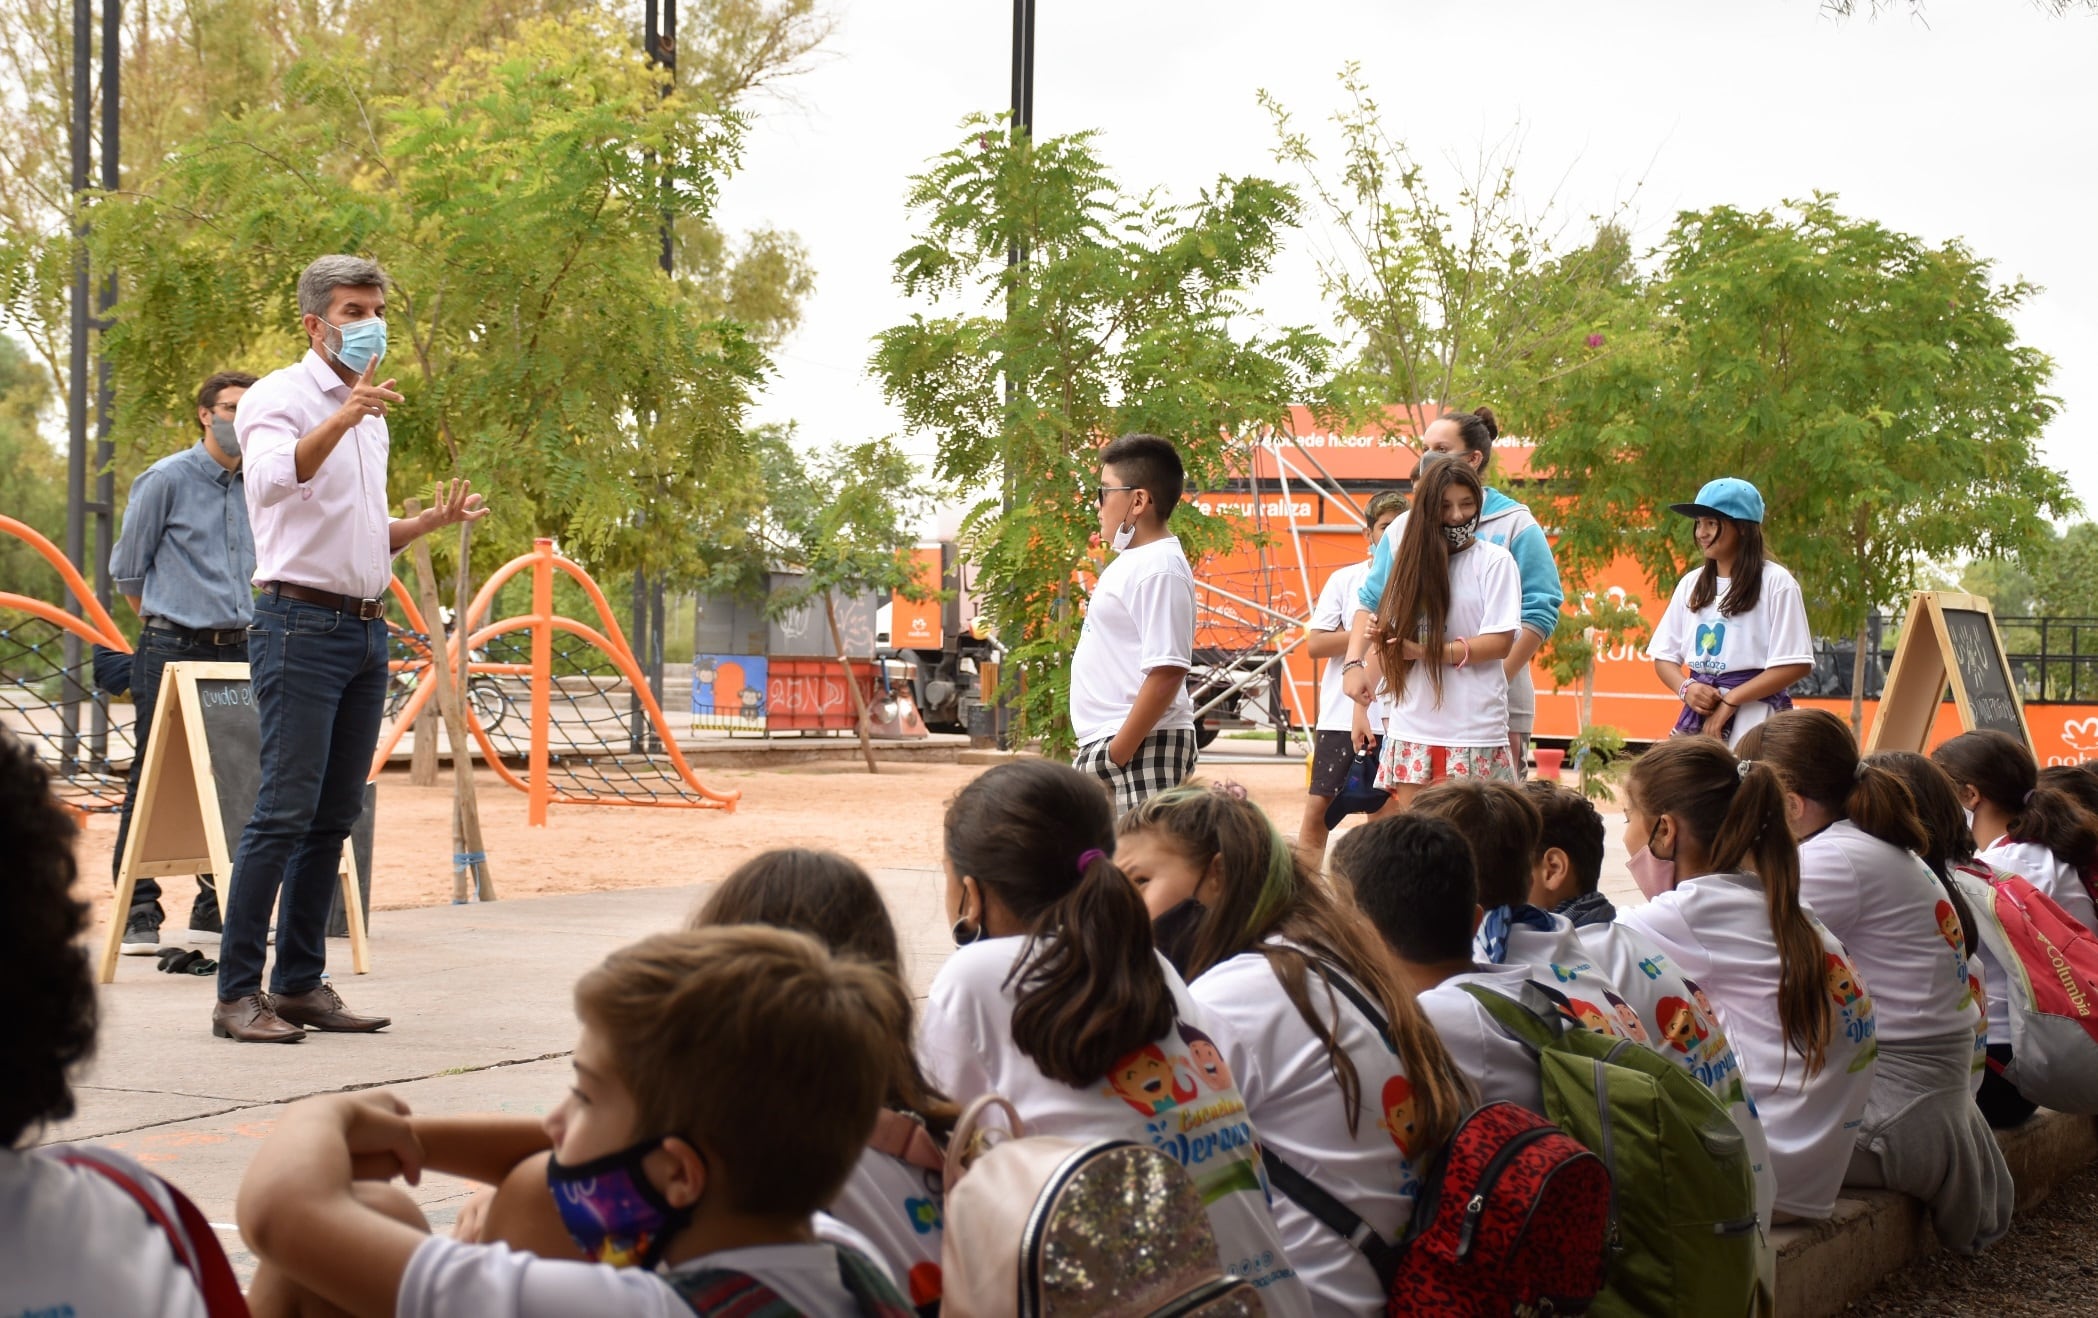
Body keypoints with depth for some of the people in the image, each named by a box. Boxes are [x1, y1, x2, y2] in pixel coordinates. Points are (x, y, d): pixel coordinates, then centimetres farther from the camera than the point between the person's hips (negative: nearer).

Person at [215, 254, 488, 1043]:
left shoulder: (372, 419, 21)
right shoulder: (281, 397, -4)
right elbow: (271, 481, -26)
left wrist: (432, 522, 11)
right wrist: (342, 417, -39)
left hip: (367, 630, 8)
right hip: (302, 624, -8)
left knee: (336, 816, 7)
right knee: (286, 810, -13)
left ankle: (301, 983, 13)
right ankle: (237, 993, -10)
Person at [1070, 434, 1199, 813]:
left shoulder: (1159, 568, -15)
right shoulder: (1131, 561, 15)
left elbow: (1167, 671, -22)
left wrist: (1119, 753, -22)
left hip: (1143, 746, -11)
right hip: (1101, 744, 11)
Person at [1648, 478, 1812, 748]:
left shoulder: (1776, 583, -3)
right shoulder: (1691, 584, 14)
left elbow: (1796, 664, -9)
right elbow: (1664, 656, 16)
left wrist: (1729, 701, -13)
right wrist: (1686, 688, -6)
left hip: (1754, 715, -5)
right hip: (1699, 713, 5)